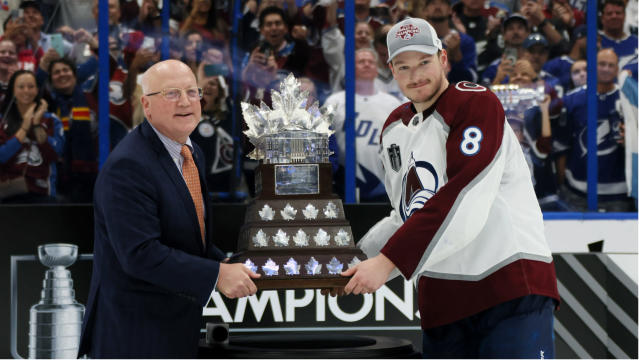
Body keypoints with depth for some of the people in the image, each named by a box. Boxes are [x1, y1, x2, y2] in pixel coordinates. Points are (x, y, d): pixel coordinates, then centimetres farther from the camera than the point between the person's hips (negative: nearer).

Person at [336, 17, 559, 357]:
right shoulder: (393, 129, 17)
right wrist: (357, 260, 11)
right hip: (441, 300, 7)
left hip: (511, 284, -7)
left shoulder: (476, 103, -8)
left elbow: (462, 203, -19)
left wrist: (387, 261, -20)